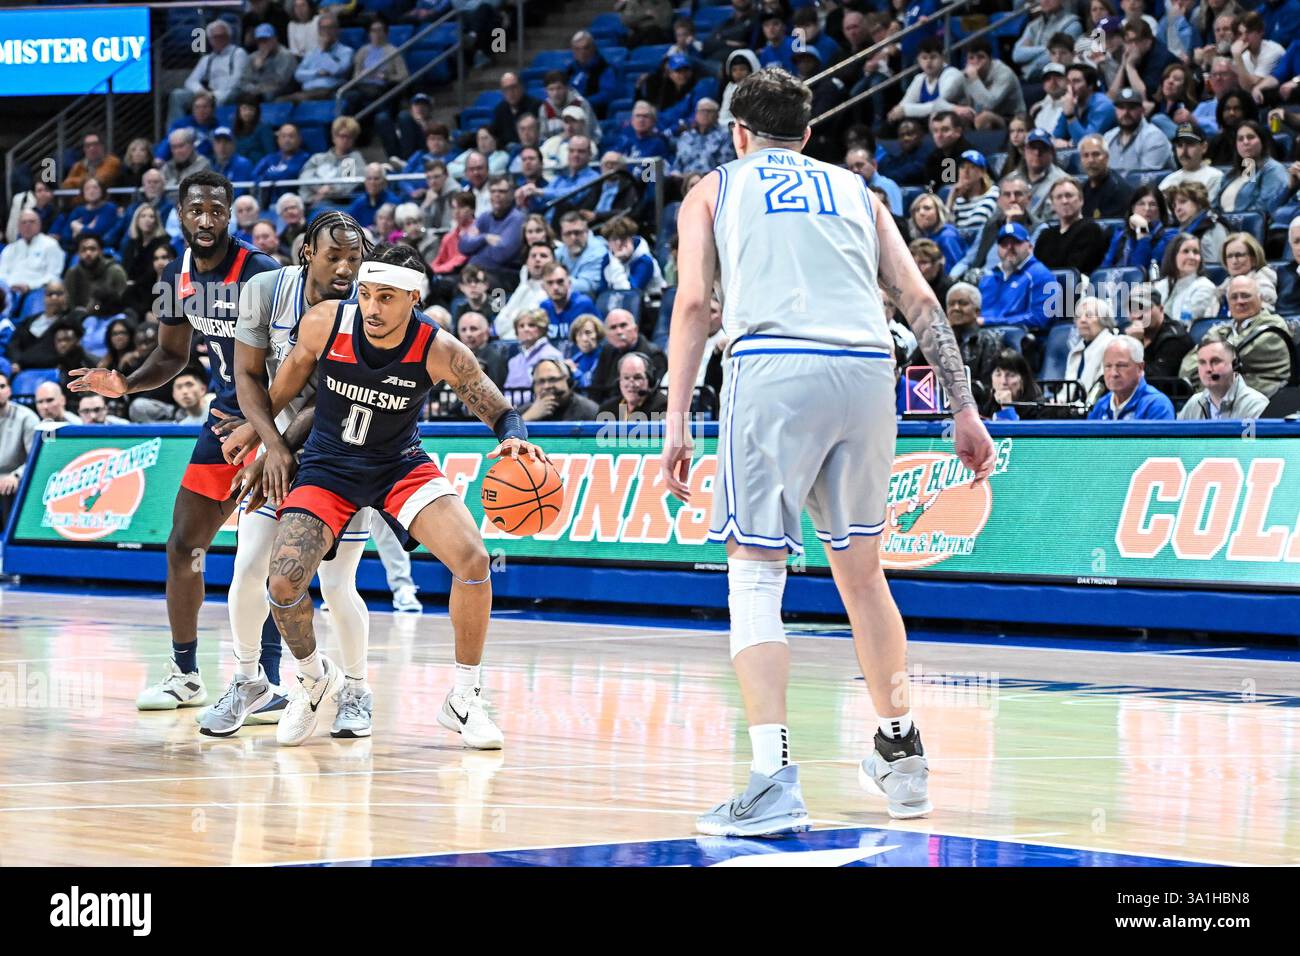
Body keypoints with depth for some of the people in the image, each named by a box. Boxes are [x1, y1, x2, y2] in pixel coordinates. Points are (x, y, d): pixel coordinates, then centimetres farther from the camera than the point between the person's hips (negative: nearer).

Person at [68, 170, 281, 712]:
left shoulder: (259, 272, -20)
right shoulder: (177, 278, 3)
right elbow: (172, 355, 17)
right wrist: (125, 385, -1)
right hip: (225, 417, 8)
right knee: (183, 545, 10)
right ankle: (185, 675, 22)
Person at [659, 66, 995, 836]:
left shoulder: (715, 189, 20)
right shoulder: (854, 190, 27)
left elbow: (695, 302, 6)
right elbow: (920, 299, 17)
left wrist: (678, 420, 3)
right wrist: (966, 411, 16)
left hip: (775, 367, -3)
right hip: (868, 368, 3)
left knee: (755, 572, -1)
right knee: (860, 568, 21)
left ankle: (774, 779, -17)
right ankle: (903, 756, 30)